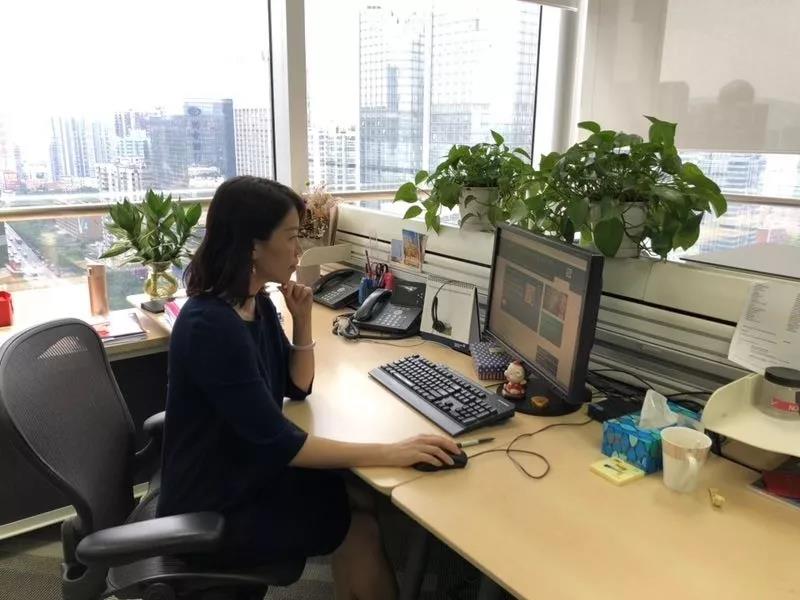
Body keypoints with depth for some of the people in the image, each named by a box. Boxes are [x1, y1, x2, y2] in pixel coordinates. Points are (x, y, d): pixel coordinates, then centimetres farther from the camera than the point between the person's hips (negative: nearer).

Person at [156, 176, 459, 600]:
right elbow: (278, 443, -30)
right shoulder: (212, 325, -29)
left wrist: (302, 320, -8)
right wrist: (390, 453, -29)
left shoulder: (256, 303, -1)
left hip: (250, 471, 7)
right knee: (360, 528, 0)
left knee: (364, 499, 4)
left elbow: (296, 387, 8)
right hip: (214, 511, -7)